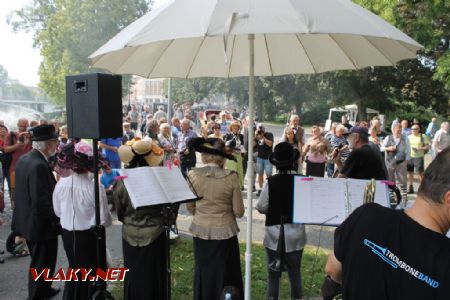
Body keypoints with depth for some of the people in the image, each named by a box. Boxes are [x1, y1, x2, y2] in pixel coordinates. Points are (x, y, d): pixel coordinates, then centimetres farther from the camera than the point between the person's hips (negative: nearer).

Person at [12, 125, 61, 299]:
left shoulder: (24, 159, 3)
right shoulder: (39, 165, -27)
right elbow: (41, 201, -29)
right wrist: (56, 219, -16)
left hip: (28, 221, 10)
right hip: (41, 225, -10)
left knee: (39, 262, 26)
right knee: (42, 265, 8)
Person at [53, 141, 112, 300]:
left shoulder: (61, 184, -14)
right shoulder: (95, 187, -25)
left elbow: (57, 212, 2)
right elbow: (104, 220, -18)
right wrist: (108, 220, 4)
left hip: (67, 234, 4)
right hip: (88, 235, -4)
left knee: (74, 268, 27)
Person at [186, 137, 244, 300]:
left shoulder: (193, 175, -10)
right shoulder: (231, 177, -16)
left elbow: (190, 207, 1)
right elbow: (239, 212, -10)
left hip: (201, 231, 2)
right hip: (224, 232, -2)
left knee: (204, 273, 21)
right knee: (226, 276, 16)